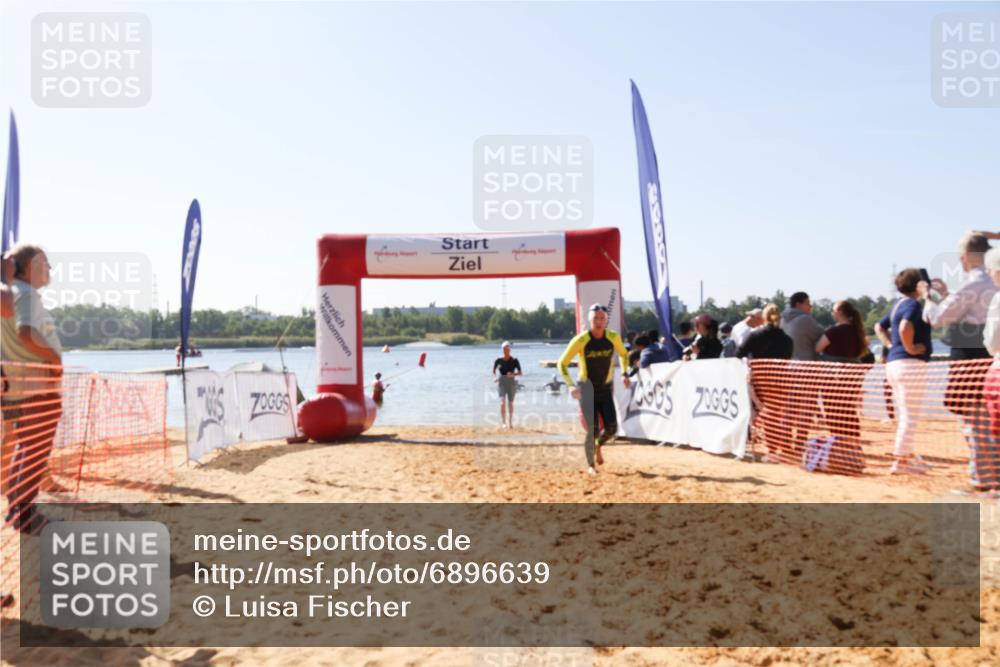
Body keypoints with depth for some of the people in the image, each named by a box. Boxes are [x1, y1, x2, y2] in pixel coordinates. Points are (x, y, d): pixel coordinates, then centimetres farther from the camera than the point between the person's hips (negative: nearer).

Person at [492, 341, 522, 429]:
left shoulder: (514, 360, -4)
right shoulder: (499, 360, -2)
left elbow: (520, 372, -2)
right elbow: (494, 371, 9)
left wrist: (513, 374, -20)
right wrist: (495, 377, -10)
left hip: (511, 382, 1)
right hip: (502, 382, -1)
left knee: (510, 403, 9)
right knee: (503, 402, -15)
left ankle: (510, 422, 24)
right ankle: (503, 423, -18)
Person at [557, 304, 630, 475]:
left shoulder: (613, 337, -8)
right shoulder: (580, 340, -18)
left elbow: (623, 355, 13)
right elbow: (562, 363, -11)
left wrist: (624, 373, -3)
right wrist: (571, 385, -23)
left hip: (606, 388, 3)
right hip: (587, 389, -3)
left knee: (611, 428, -6)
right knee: (593, 429, -9)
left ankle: (598, 446, 28)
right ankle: (590, 465, 12)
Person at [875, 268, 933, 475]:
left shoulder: (898, 305, 17)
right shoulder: (913, 304, -11)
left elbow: (879, 327, 27)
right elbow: (905, 327, -30)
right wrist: (909, 348, -17)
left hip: (894, 363, 10)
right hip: (911, 364, -10)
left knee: (904, 415, 17)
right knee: (910, 416, -5)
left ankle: (908, 456, 26)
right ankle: (901, 462, -3)